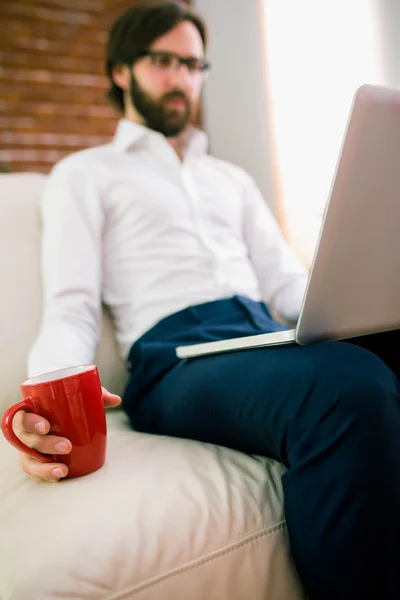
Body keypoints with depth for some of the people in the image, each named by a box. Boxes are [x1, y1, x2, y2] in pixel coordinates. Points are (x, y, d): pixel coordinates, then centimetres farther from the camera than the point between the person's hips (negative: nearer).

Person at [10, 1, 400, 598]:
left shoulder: (232, 178, 31)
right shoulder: (84, 174, 17)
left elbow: (286, 283, 21)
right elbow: (71, 308, 4)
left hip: (271, 339, 5)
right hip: (176, 356, -5)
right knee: (350, 386, -34)